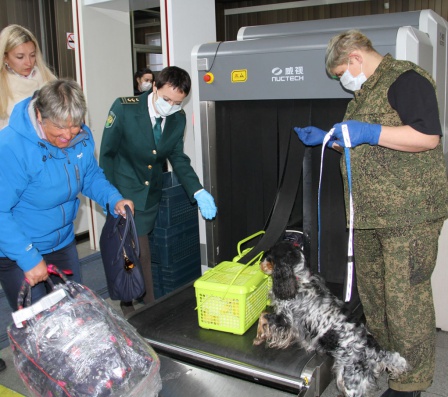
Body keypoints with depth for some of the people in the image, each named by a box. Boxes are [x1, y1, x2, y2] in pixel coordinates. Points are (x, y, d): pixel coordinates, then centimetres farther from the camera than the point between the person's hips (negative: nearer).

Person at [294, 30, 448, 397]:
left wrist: (368, 132, -23)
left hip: (409, 213, -10)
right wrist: (325, 139, 23)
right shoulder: (366, 92, 20)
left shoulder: (405, 79, -10)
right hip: (370, 214, 10)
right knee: (371, 290, 16)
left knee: (406, 296, -3)